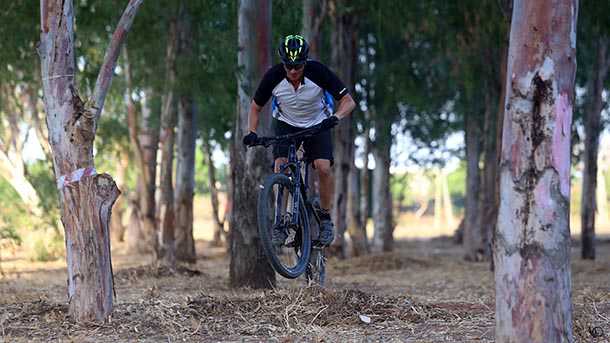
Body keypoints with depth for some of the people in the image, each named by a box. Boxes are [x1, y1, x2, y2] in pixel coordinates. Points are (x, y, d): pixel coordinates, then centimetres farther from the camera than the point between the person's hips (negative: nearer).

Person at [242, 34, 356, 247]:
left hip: (317, 125, -1)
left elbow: (348, 101, -25)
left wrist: (335, 118, -44)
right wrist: (252, 132, -25)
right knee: (280, 169, -20)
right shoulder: (273, 76, -23)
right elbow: (256, 107, -8)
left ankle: (325, 218, -3)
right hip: (286, 125, 1)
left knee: (324, 168, -22)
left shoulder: (318, 72, -27)